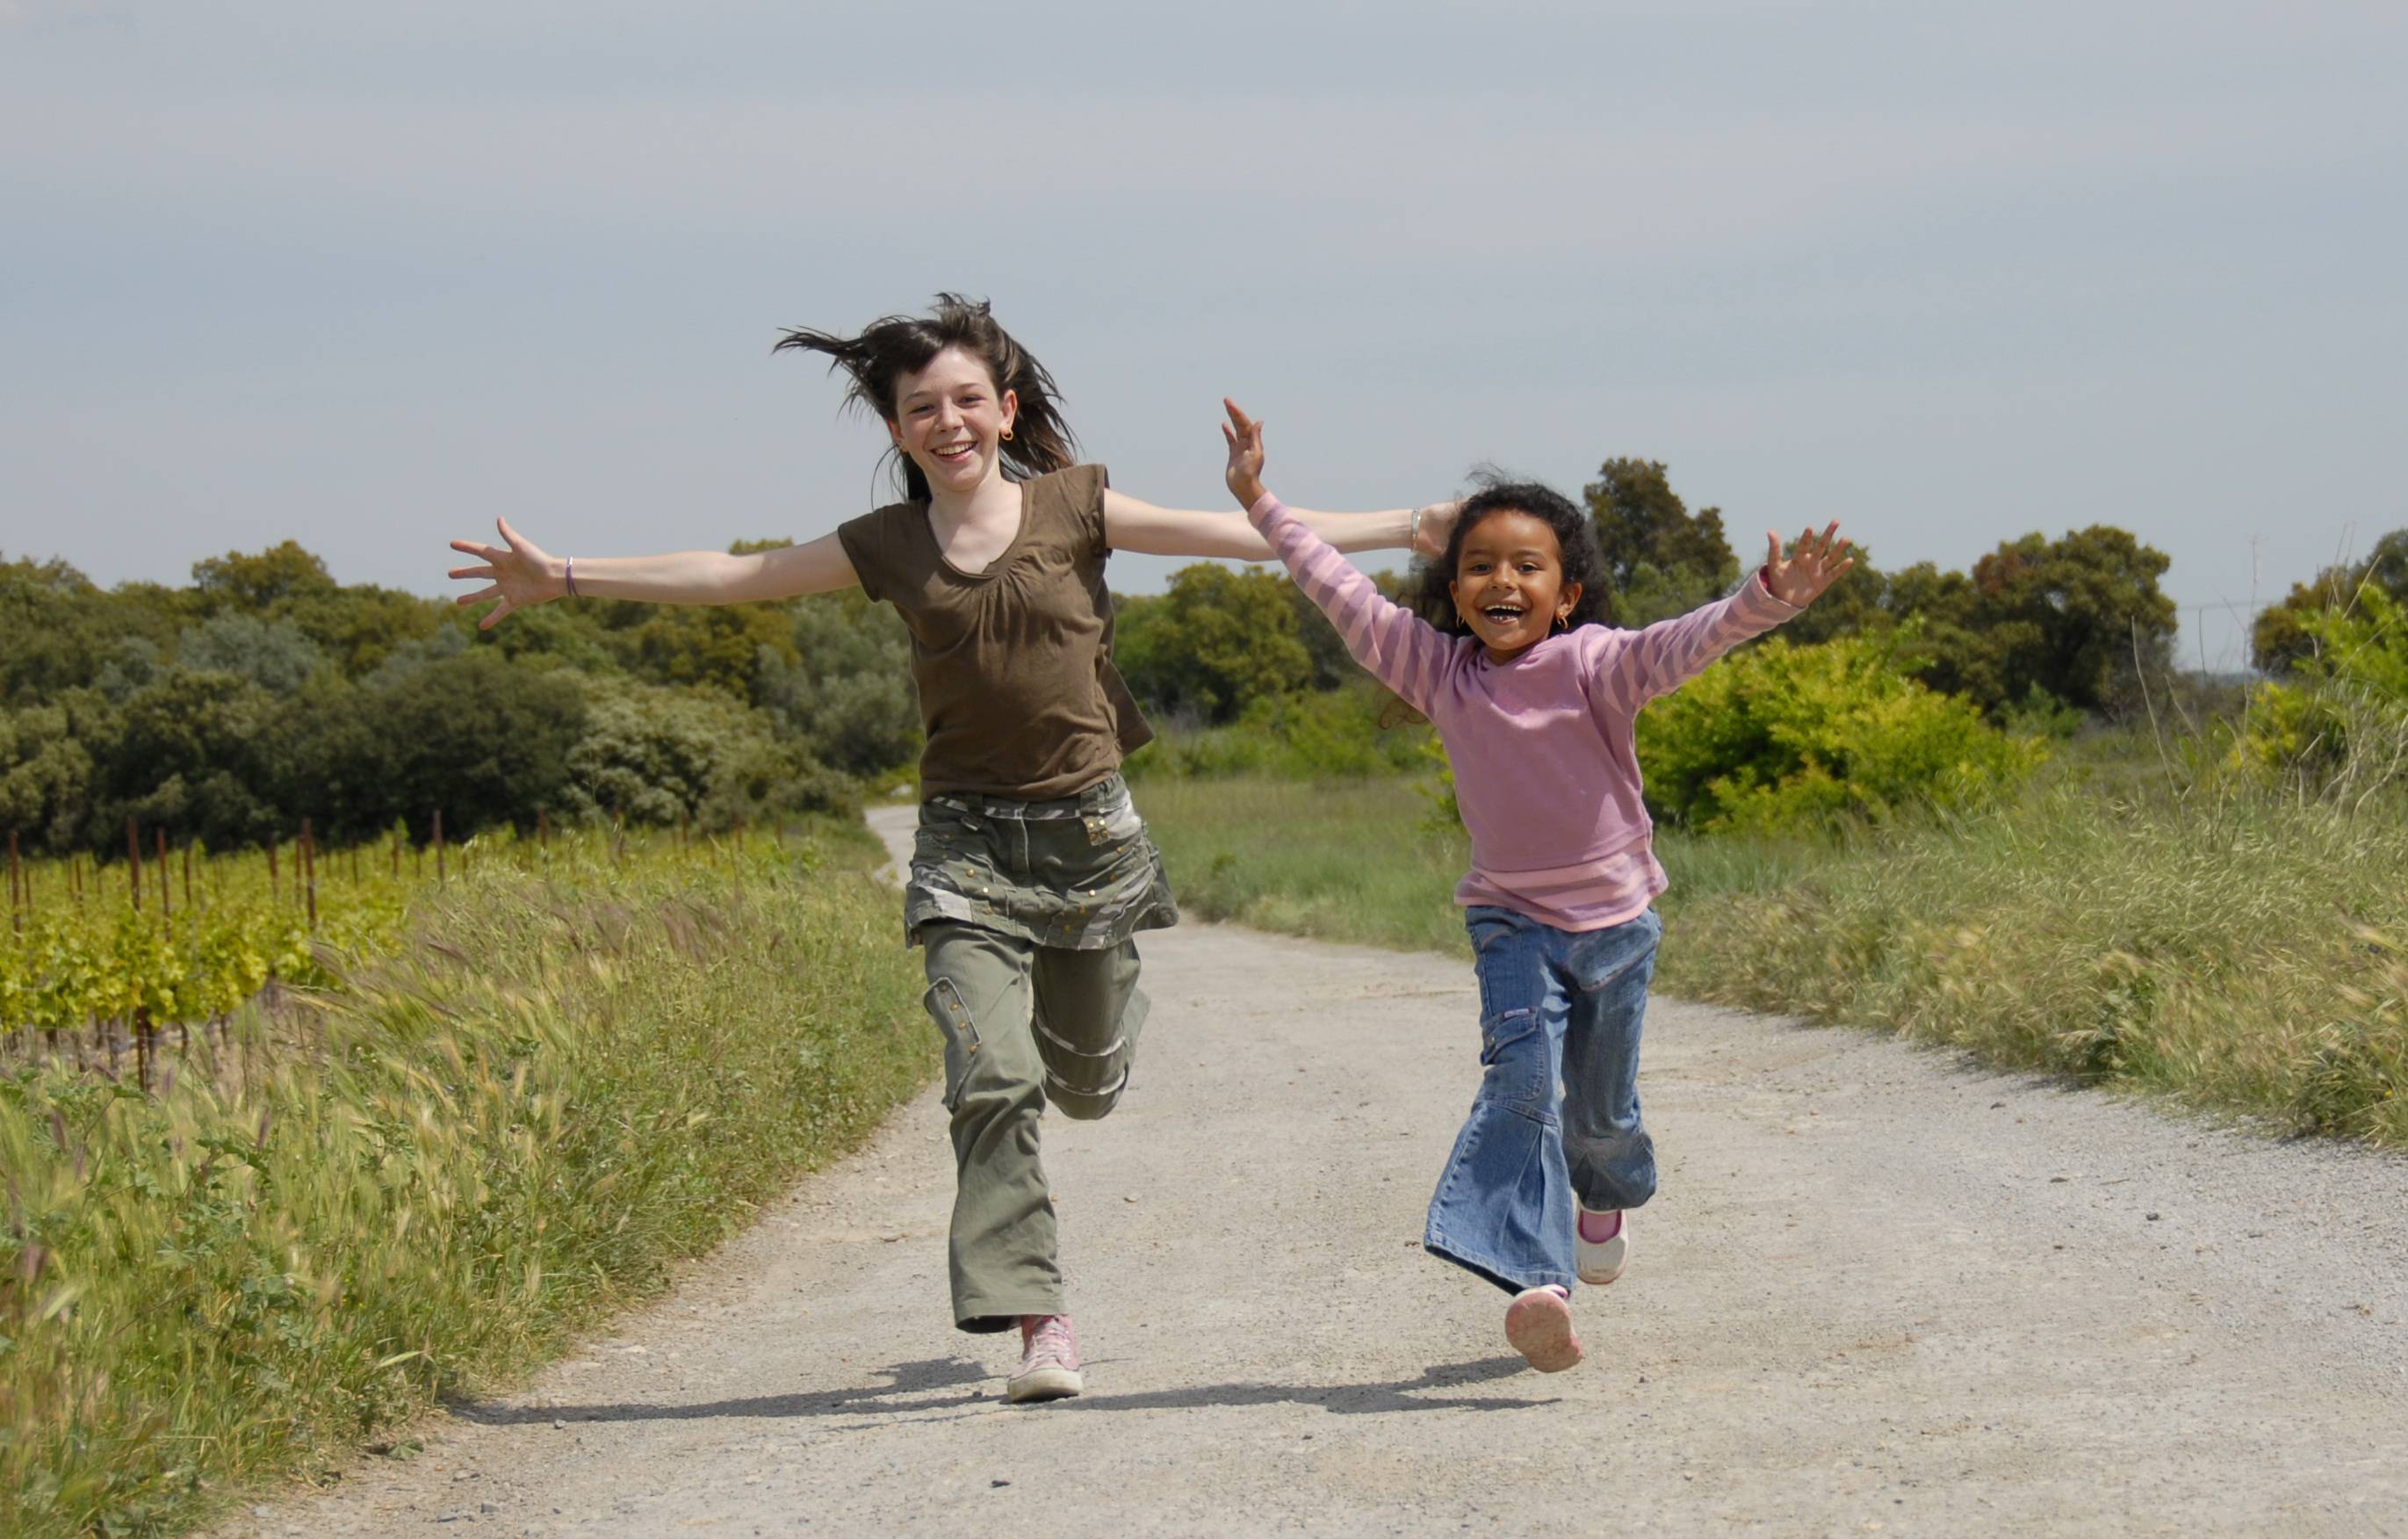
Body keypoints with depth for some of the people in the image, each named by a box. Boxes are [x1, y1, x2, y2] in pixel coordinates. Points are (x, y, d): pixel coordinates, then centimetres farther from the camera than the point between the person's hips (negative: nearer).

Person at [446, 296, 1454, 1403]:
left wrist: (1408, 526, -2)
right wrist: (565, 579, 4)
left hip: (1087, 826, 0)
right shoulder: (888, 546, 3)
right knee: (993, 1081, -15)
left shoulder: (1075, 509, 0)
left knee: (1088, 1083, 14)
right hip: (965, 842, 0)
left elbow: (1242, 536, 1)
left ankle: (1090, 1001, 52)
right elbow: (733, 577, 6)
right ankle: (1039, 1324, -10)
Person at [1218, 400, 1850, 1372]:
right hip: (1512, 919, 0)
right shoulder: (1438, 671, -5)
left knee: (1600, 1108, 15)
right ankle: (1535, 1280, -31)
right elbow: (1344, 595, -2)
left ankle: (1608, 1195, 50)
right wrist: (1259, 504, 0)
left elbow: (1686, 643, -28)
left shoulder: (1593, 664, -13)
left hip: (1614, 918, 0)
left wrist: (1769, 598, -46)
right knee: (1521, 1079, -22)